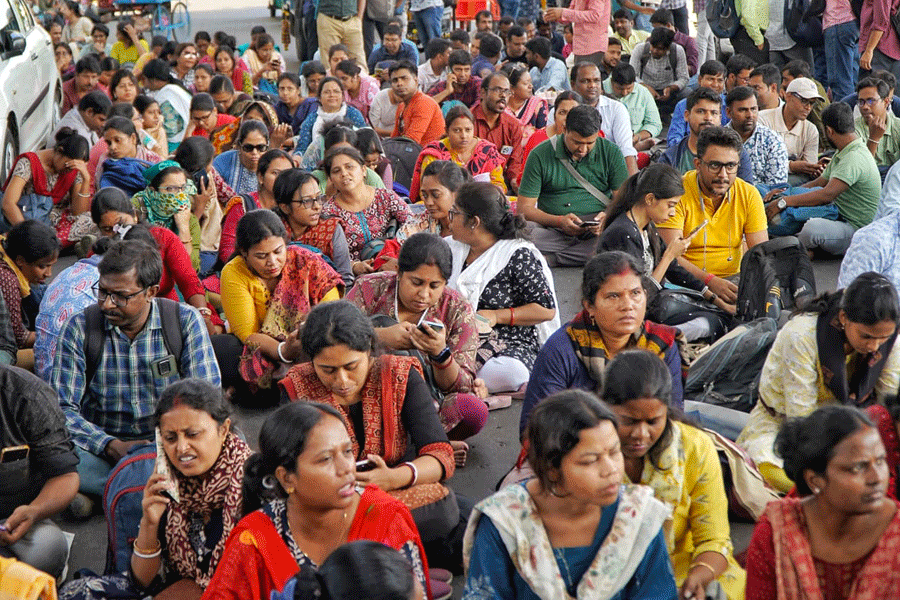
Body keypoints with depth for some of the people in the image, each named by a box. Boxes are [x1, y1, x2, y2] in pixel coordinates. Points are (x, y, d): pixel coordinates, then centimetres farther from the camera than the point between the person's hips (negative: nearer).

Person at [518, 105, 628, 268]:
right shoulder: (540, 155, 1)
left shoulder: (610, 152, 6)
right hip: (553, 230, -2)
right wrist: (560, 221, -17)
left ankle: (548, 259, -25)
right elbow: (524, 208, 0)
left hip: (597, 231, 2)